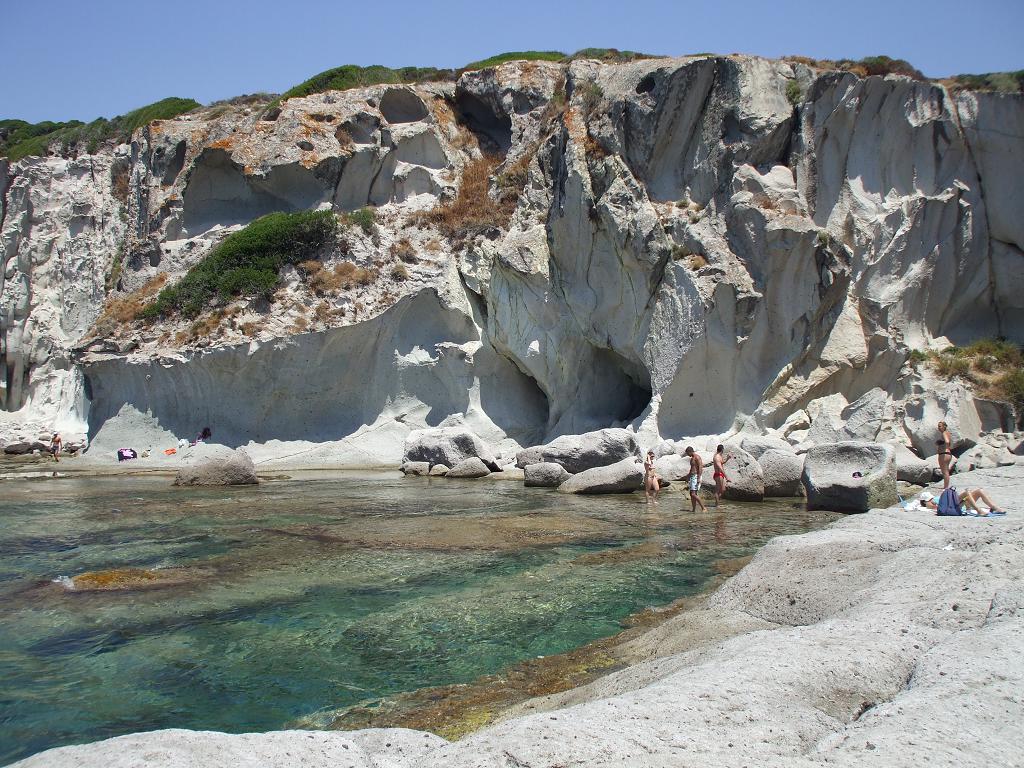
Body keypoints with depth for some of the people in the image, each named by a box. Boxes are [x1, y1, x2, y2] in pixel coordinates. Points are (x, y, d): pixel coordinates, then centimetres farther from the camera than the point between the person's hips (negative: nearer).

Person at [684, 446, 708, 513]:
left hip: (696, 477, -10)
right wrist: (688, 477, 31)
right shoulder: (692, 458, 18)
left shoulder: (697, 457, -13)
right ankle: (693, 509, 11)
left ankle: (704, 508, -15)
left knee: (693, 494, -17)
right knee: (692, 494, 9)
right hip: (692, 477, 10)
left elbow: (700, 468, -20)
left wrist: (698, 478, -26)